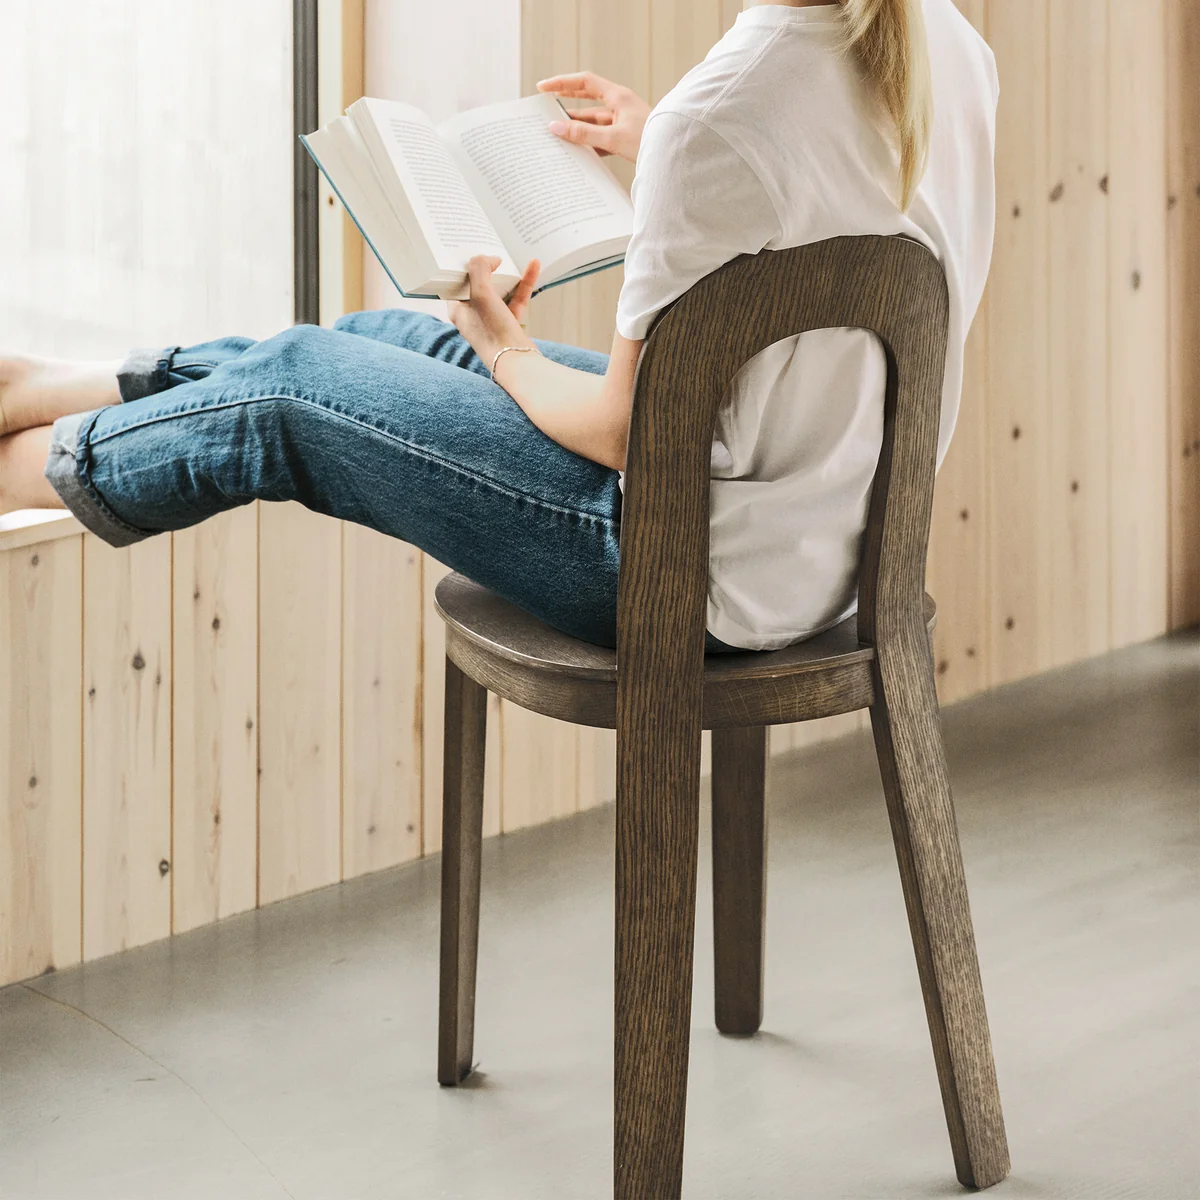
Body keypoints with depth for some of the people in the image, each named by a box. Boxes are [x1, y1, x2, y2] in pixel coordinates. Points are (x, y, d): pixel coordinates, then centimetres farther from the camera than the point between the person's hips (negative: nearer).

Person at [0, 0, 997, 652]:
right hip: (832, 541, 8)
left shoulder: (717, 119, -30)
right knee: (392, 340, 21)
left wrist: (507, 351, 0)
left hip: (714, 576, -8)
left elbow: (627, 432, -20)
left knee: (291, 386, 9)